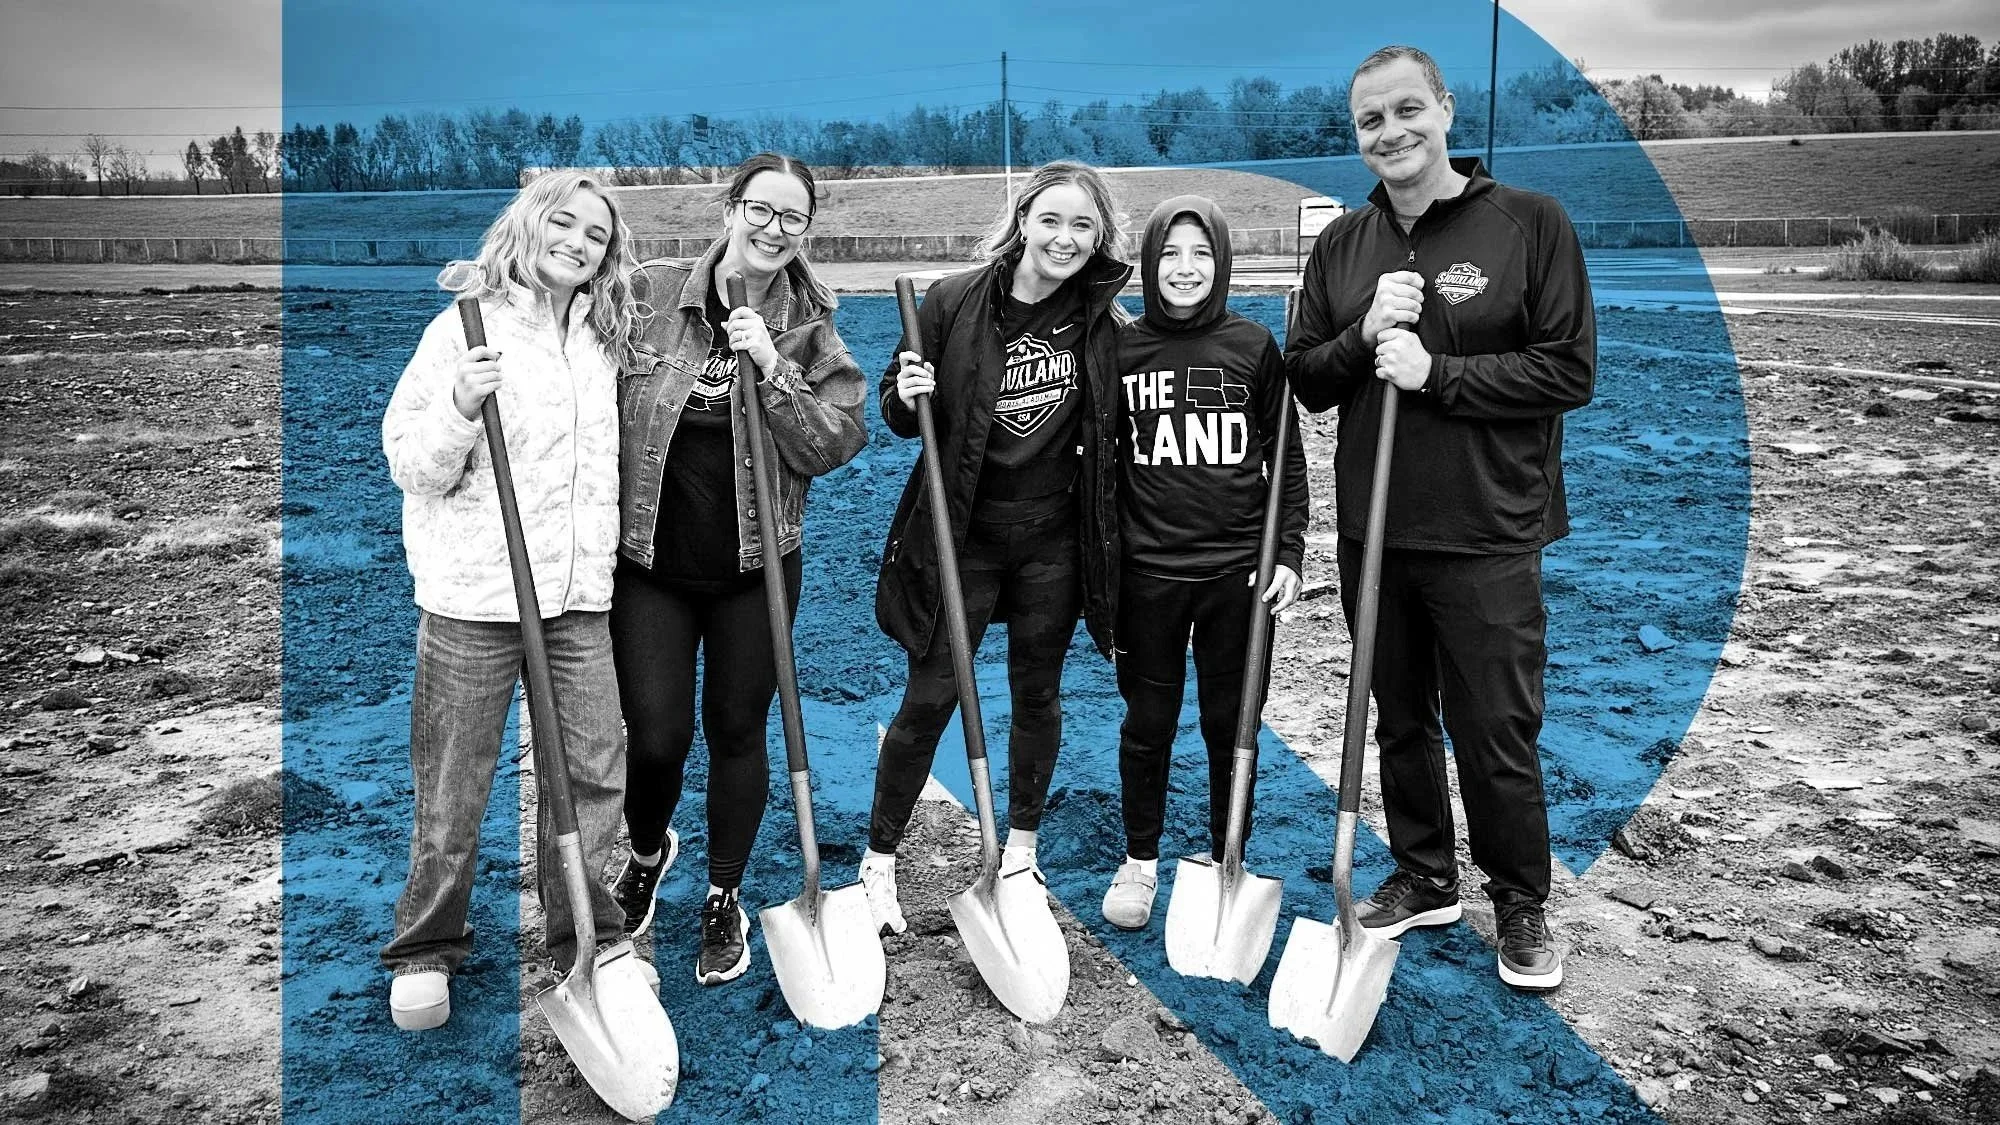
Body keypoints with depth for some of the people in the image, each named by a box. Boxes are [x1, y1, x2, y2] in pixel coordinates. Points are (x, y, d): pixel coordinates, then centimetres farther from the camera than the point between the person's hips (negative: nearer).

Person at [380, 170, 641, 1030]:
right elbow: (412, 468, -5)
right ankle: (426, 951, 22)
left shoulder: (599, 344, 14)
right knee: (452, 789, 4)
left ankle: (588, 940, 22)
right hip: (475, 592, -5)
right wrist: (461, 405, -22)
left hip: (580, 593, 5)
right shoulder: (468, 328, -4)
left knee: (593, 774, 7)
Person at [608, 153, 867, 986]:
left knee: (738, 731, 11)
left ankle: (725, 899, 32)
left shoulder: (811, 330, -1)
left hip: (755, 566, 1)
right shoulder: (648, 293, -4)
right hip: (649, 560, -1)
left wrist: (773, 372, -20)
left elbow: (833, 447, -8)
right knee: (657, 738, 1)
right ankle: (648, 851, 37)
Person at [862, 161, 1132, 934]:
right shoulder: (955, 302, -9)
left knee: (1037, 695, 15)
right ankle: (879, 862, 18)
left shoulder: (1104, 321, -4)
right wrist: (907, 397, -21)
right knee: (928, 701, 1)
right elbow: (900, 415, 1)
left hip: (1053, 541, 2)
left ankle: (1022, 846, 35)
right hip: (962, 532, -2)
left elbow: (1114, 429, 8)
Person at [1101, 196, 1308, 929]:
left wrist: (1289, 554, -3)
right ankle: (1140, 860, 29)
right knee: (1147, 723, 10)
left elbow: (1287, 460, 5)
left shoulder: (1255, 347, 0)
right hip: (1148, 572, 0)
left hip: (1238, 571, 0)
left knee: (1231, 724, 10)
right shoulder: (1121, 349, 1)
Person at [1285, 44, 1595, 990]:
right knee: (1400, 721, 16)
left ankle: (1521, 906, 25)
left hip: (1487, 539, -4)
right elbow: (1304, 382, 8)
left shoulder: (1529, 223, -5)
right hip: (1372, 533, 5)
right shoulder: (1342, 245, 8)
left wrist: (1436, 372, -19)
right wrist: (1365, 336, -11)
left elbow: (1570, 371, -10)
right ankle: (1423, 877, 34)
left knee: (1496, 735, 4)